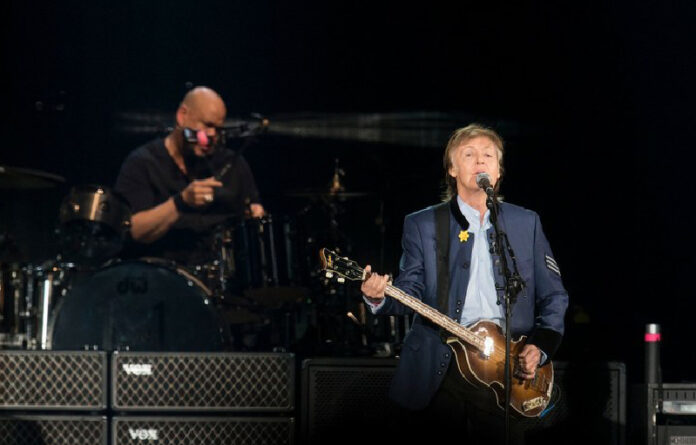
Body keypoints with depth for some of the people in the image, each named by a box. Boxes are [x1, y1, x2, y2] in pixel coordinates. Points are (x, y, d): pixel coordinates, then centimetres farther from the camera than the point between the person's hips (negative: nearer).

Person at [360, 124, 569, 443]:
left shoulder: (526, 223, 12)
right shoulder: (422, 225, 8)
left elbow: (553, 296, 13)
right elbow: (410, 291, 2)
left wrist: (540, 346, -2)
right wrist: (379, 297, -20)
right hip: (437, 374, -1)